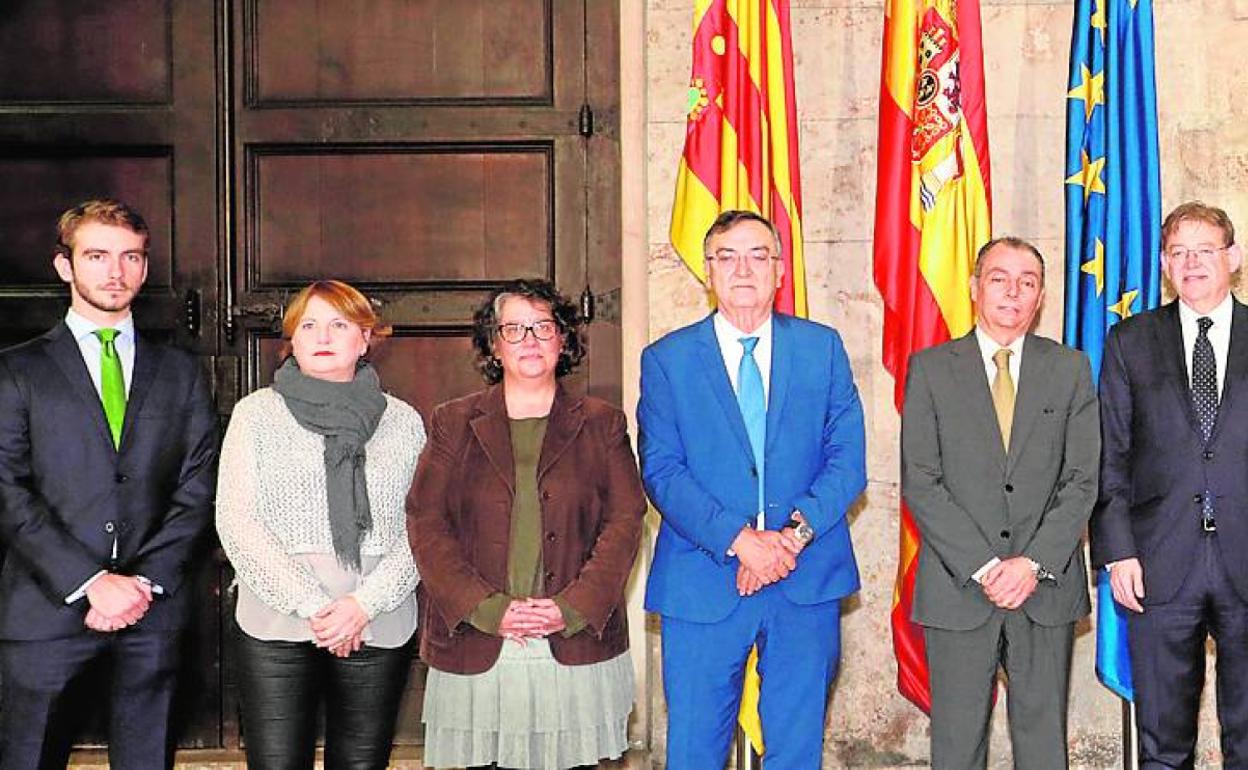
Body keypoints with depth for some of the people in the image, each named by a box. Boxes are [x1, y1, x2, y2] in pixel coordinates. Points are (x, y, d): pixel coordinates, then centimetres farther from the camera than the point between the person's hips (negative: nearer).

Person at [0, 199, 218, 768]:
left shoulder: (180, 371, 12)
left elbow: (198, 487, 6)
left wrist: (145, 580, -8)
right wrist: (91, 582, -13)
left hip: (154, 613, 2)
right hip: (46, 611, -2)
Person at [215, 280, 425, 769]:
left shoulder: (402, 422, 10)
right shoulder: (257, 413, 7)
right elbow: (235, 521, -2)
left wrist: (364, 604, -11)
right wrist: (310, 606, -10)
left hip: (378, 630, 1)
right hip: (276, 627, -1)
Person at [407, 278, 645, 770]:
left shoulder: (601, 424, 10)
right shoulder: (454, 423, 9)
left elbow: (625, 520, 3)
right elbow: (425, 524, 2)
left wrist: (572, 609, -10)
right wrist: (488, 609, -9)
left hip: (577, 647, 0)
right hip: (477, 650, 0)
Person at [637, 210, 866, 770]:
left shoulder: (823, 347, 8)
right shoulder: (666, 360, 4)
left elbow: (848, 459, 2)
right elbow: (661, 471, -5)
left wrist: (796, 533, -14)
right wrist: (739, 540, -17)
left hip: (808, 580, 1)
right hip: (702, 584, -1)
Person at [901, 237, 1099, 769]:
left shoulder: (1071, 370, 8)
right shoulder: (930, 369, 3)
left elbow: (1081, 480, 2)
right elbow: (919, 482, -3)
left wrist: (1034, 564, -10)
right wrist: (983, 567, -12)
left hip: (1048, 586, 1)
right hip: (958, 587, -1)